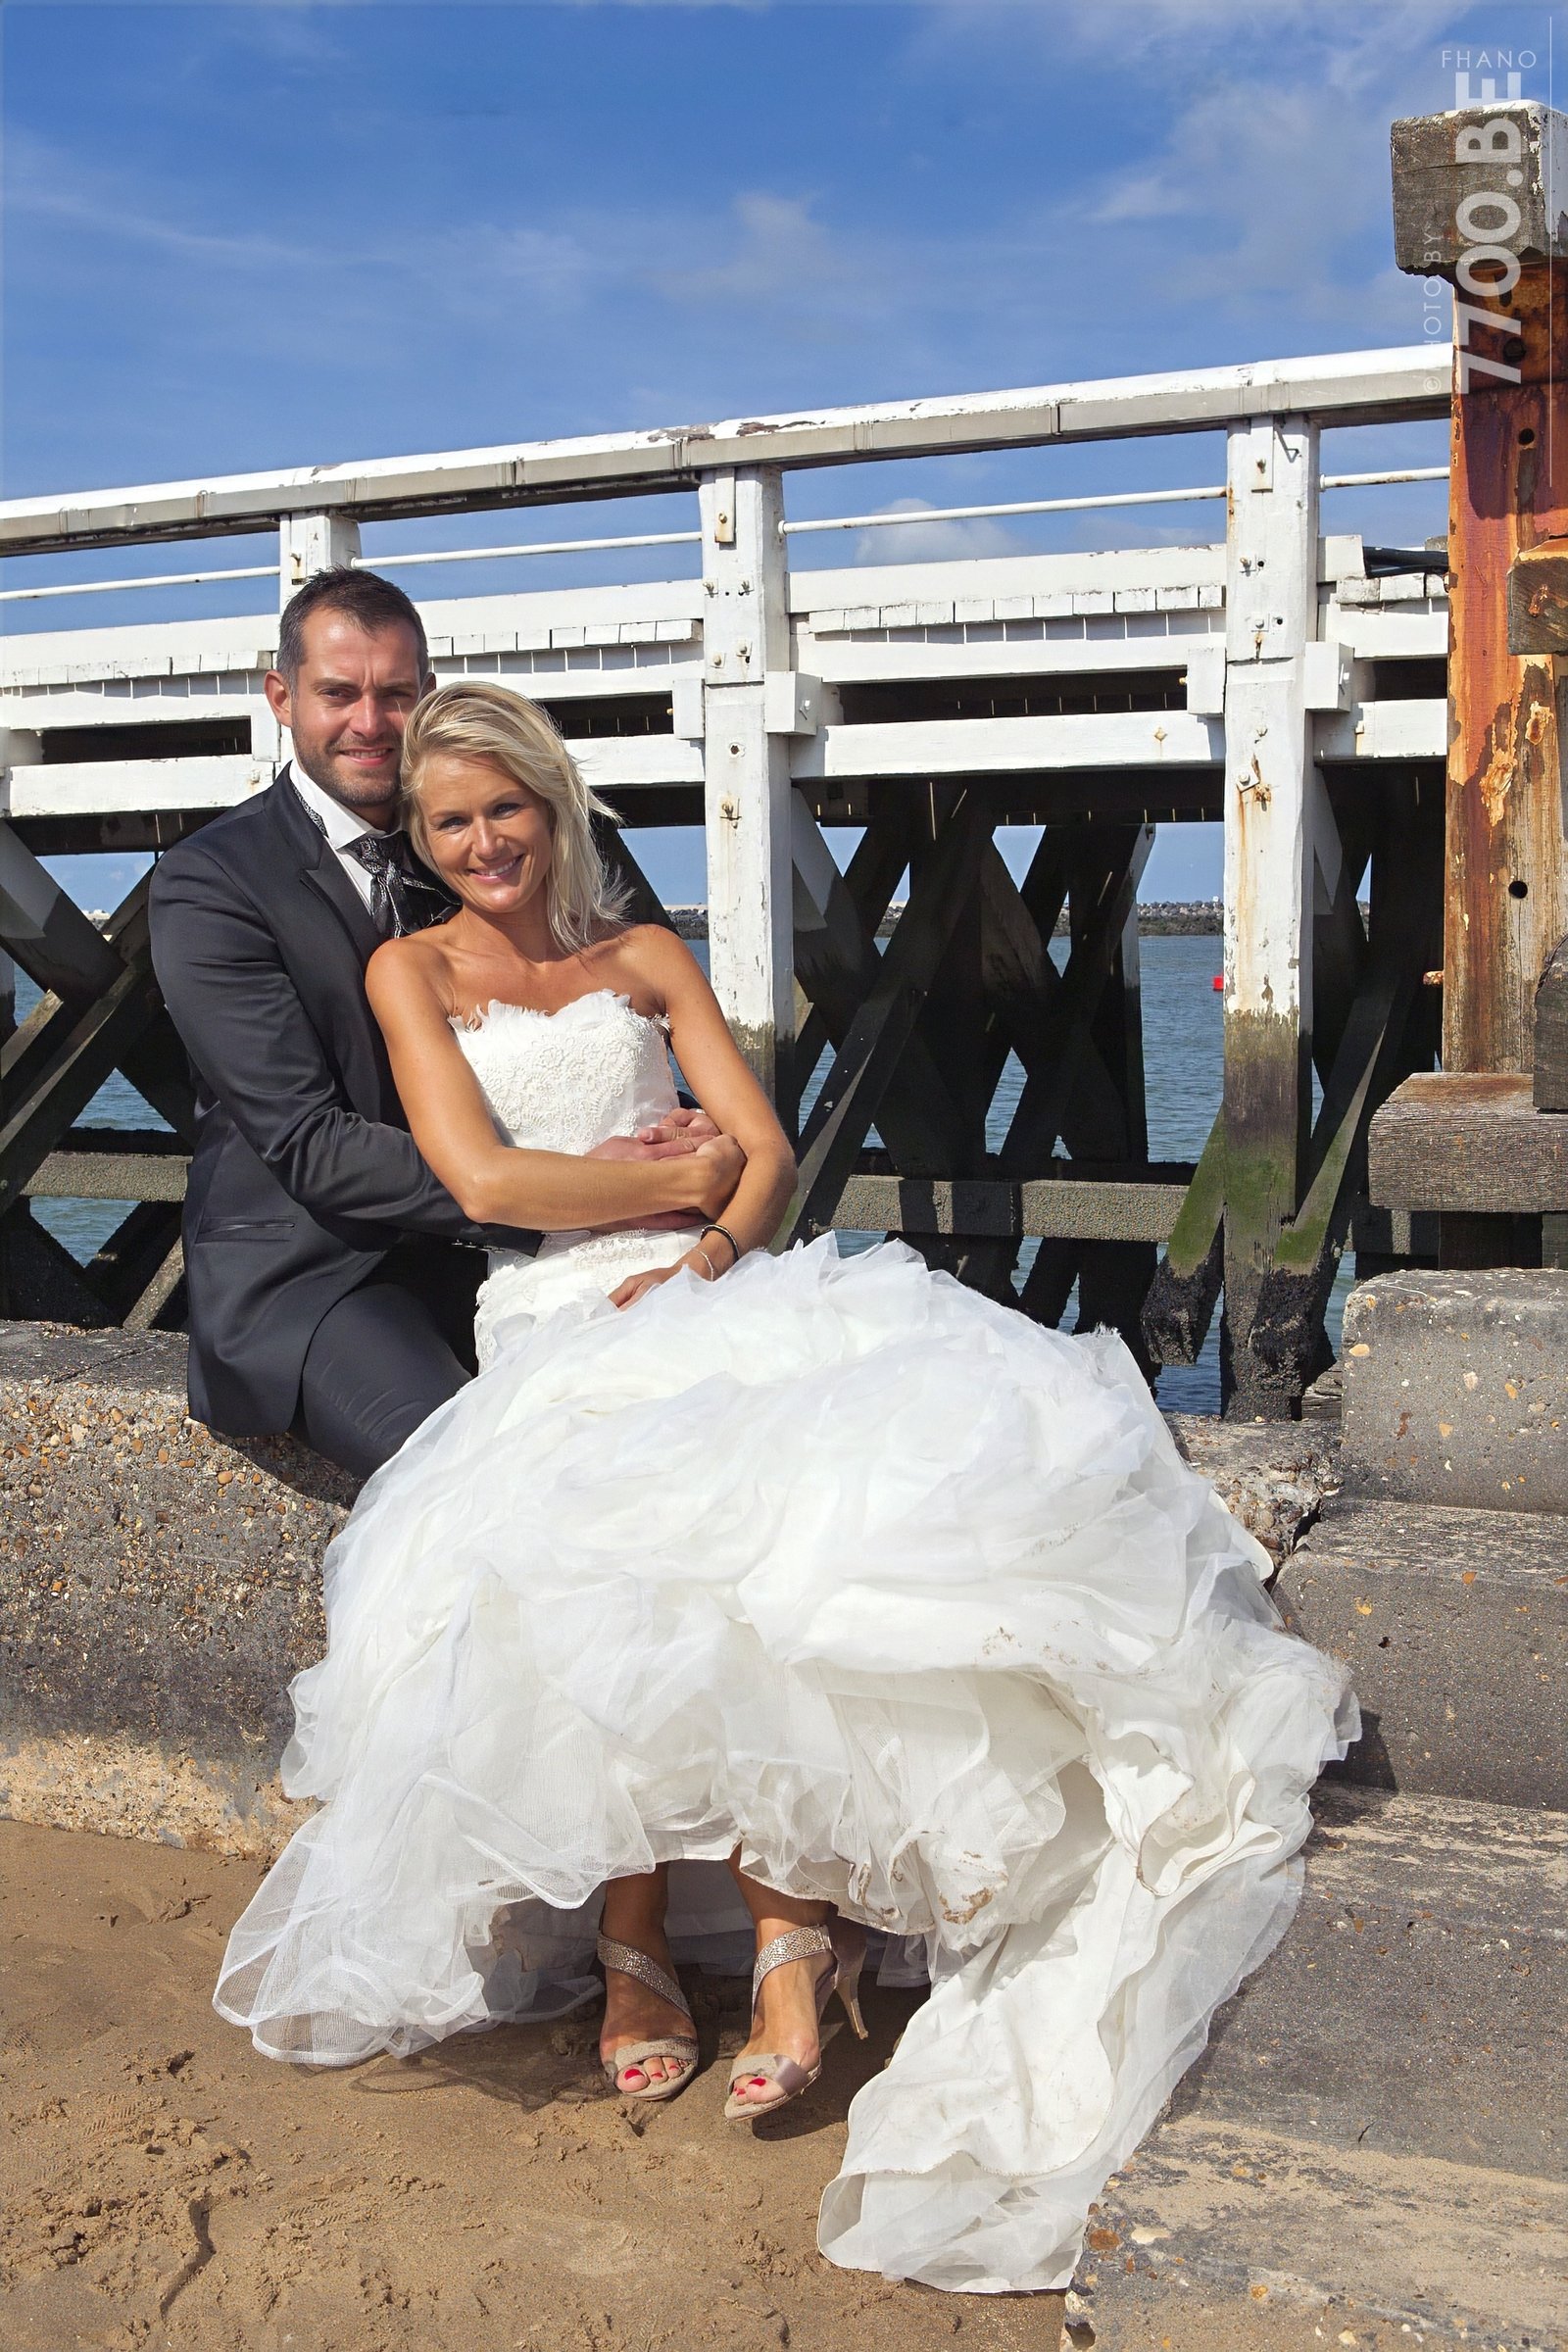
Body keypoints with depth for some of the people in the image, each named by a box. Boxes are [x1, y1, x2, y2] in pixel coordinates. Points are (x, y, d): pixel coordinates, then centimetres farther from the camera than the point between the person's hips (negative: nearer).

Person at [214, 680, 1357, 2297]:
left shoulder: (644, 956, 22)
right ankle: (629, 1938, -17)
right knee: (607, 1554, -34)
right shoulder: (413, 971, 14)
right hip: (552, 1329, -2)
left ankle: (787, 1927, -28)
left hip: (709, 1295, 2)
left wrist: (711, 1252, -9)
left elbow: (770, 1151, 12)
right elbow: (481, 1177, -1)